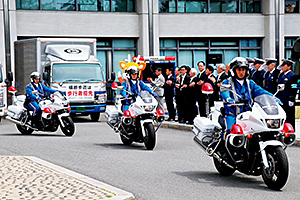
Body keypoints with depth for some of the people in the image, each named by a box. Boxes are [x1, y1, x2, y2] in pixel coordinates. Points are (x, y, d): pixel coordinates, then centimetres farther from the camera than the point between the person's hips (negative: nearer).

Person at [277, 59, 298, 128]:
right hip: (280, 100, 8)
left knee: (289, 117, -3)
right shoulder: (281, 75, 18)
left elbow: (294, 89, -12)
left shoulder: (293, 76, -7)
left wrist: (291, 100, -17)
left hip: (287, 101, -8)